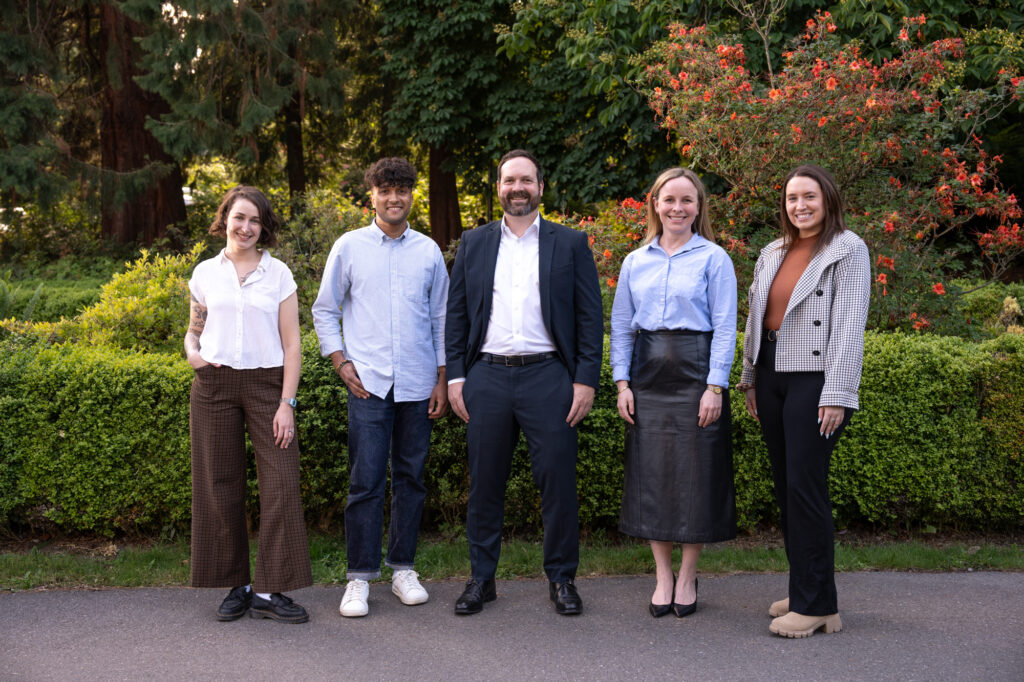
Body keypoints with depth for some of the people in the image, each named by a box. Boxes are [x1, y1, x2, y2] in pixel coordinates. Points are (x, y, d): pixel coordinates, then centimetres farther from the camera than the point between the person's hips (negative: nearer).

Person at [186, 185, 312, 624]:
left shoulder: (278, 274, 5)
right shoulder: (205, 273, 9)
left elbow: (291, 343, 2)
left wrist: (286, 402, -6)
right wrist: (192, 353, -3)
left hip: (266, 384, -1)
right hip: (214, 385, 1)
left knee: (281, 484, -8)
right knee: (220, 488, 3)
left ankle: (270, 592, -1)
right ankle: (236, 586, 16)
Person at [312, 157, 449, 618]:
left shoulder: (428, 251, 9)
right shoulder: (349, 247, 4)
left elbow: (441, 318, 14)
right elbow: (325, 310, 10)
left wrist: (443, 378, 9)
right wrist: (340, 361, -1)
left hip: (417, 384, 2)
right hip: (368, 382, -2)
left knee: (410, 477, 7)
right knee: (365, 481, -5)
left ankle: (403, 569, 18)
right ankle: (360, 576, 3)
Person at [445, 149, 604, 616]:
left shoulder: (570, 244, 6)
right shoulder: (474, 244, 12)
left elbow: (590, 316, 3)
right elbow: (456, 314, 11)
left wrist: (586, 380, -5)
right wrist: (455, 376, 3)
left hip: (548, 377, -2)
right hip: (487, 376, 2)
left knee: (557, 483, 0)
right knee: (484, 484, 7)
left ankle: (561, 579, 13)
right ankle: (481, 579, 18)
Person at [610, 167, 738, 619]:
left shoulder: (714, 259, 0)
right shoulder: (635, 262, 11)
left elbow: (725, 327, -4)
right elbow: (621, 327, 12)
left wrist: (715, 386, -11)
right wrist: (622, 382, 2)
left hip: (695, 372, -3)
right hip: (647, 374, 3)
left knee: (695, 473, 0)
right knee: (650, 473, 4)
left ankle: (688, 576, 15)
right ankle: (663, 575, 17)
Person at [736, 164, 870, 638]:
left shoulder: (848, 250, -3)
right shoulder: (772, 254, 16)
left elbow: (849, 325, -10)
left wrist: (836, 394, -15)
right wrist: (750, 380, 14)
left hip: (814, 378, -7)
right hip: (771, 374, 7)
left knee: (805, 487, -10)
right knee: (785, 486, 8)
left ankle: (816, 605, -3)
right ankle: (804, 591, 18)